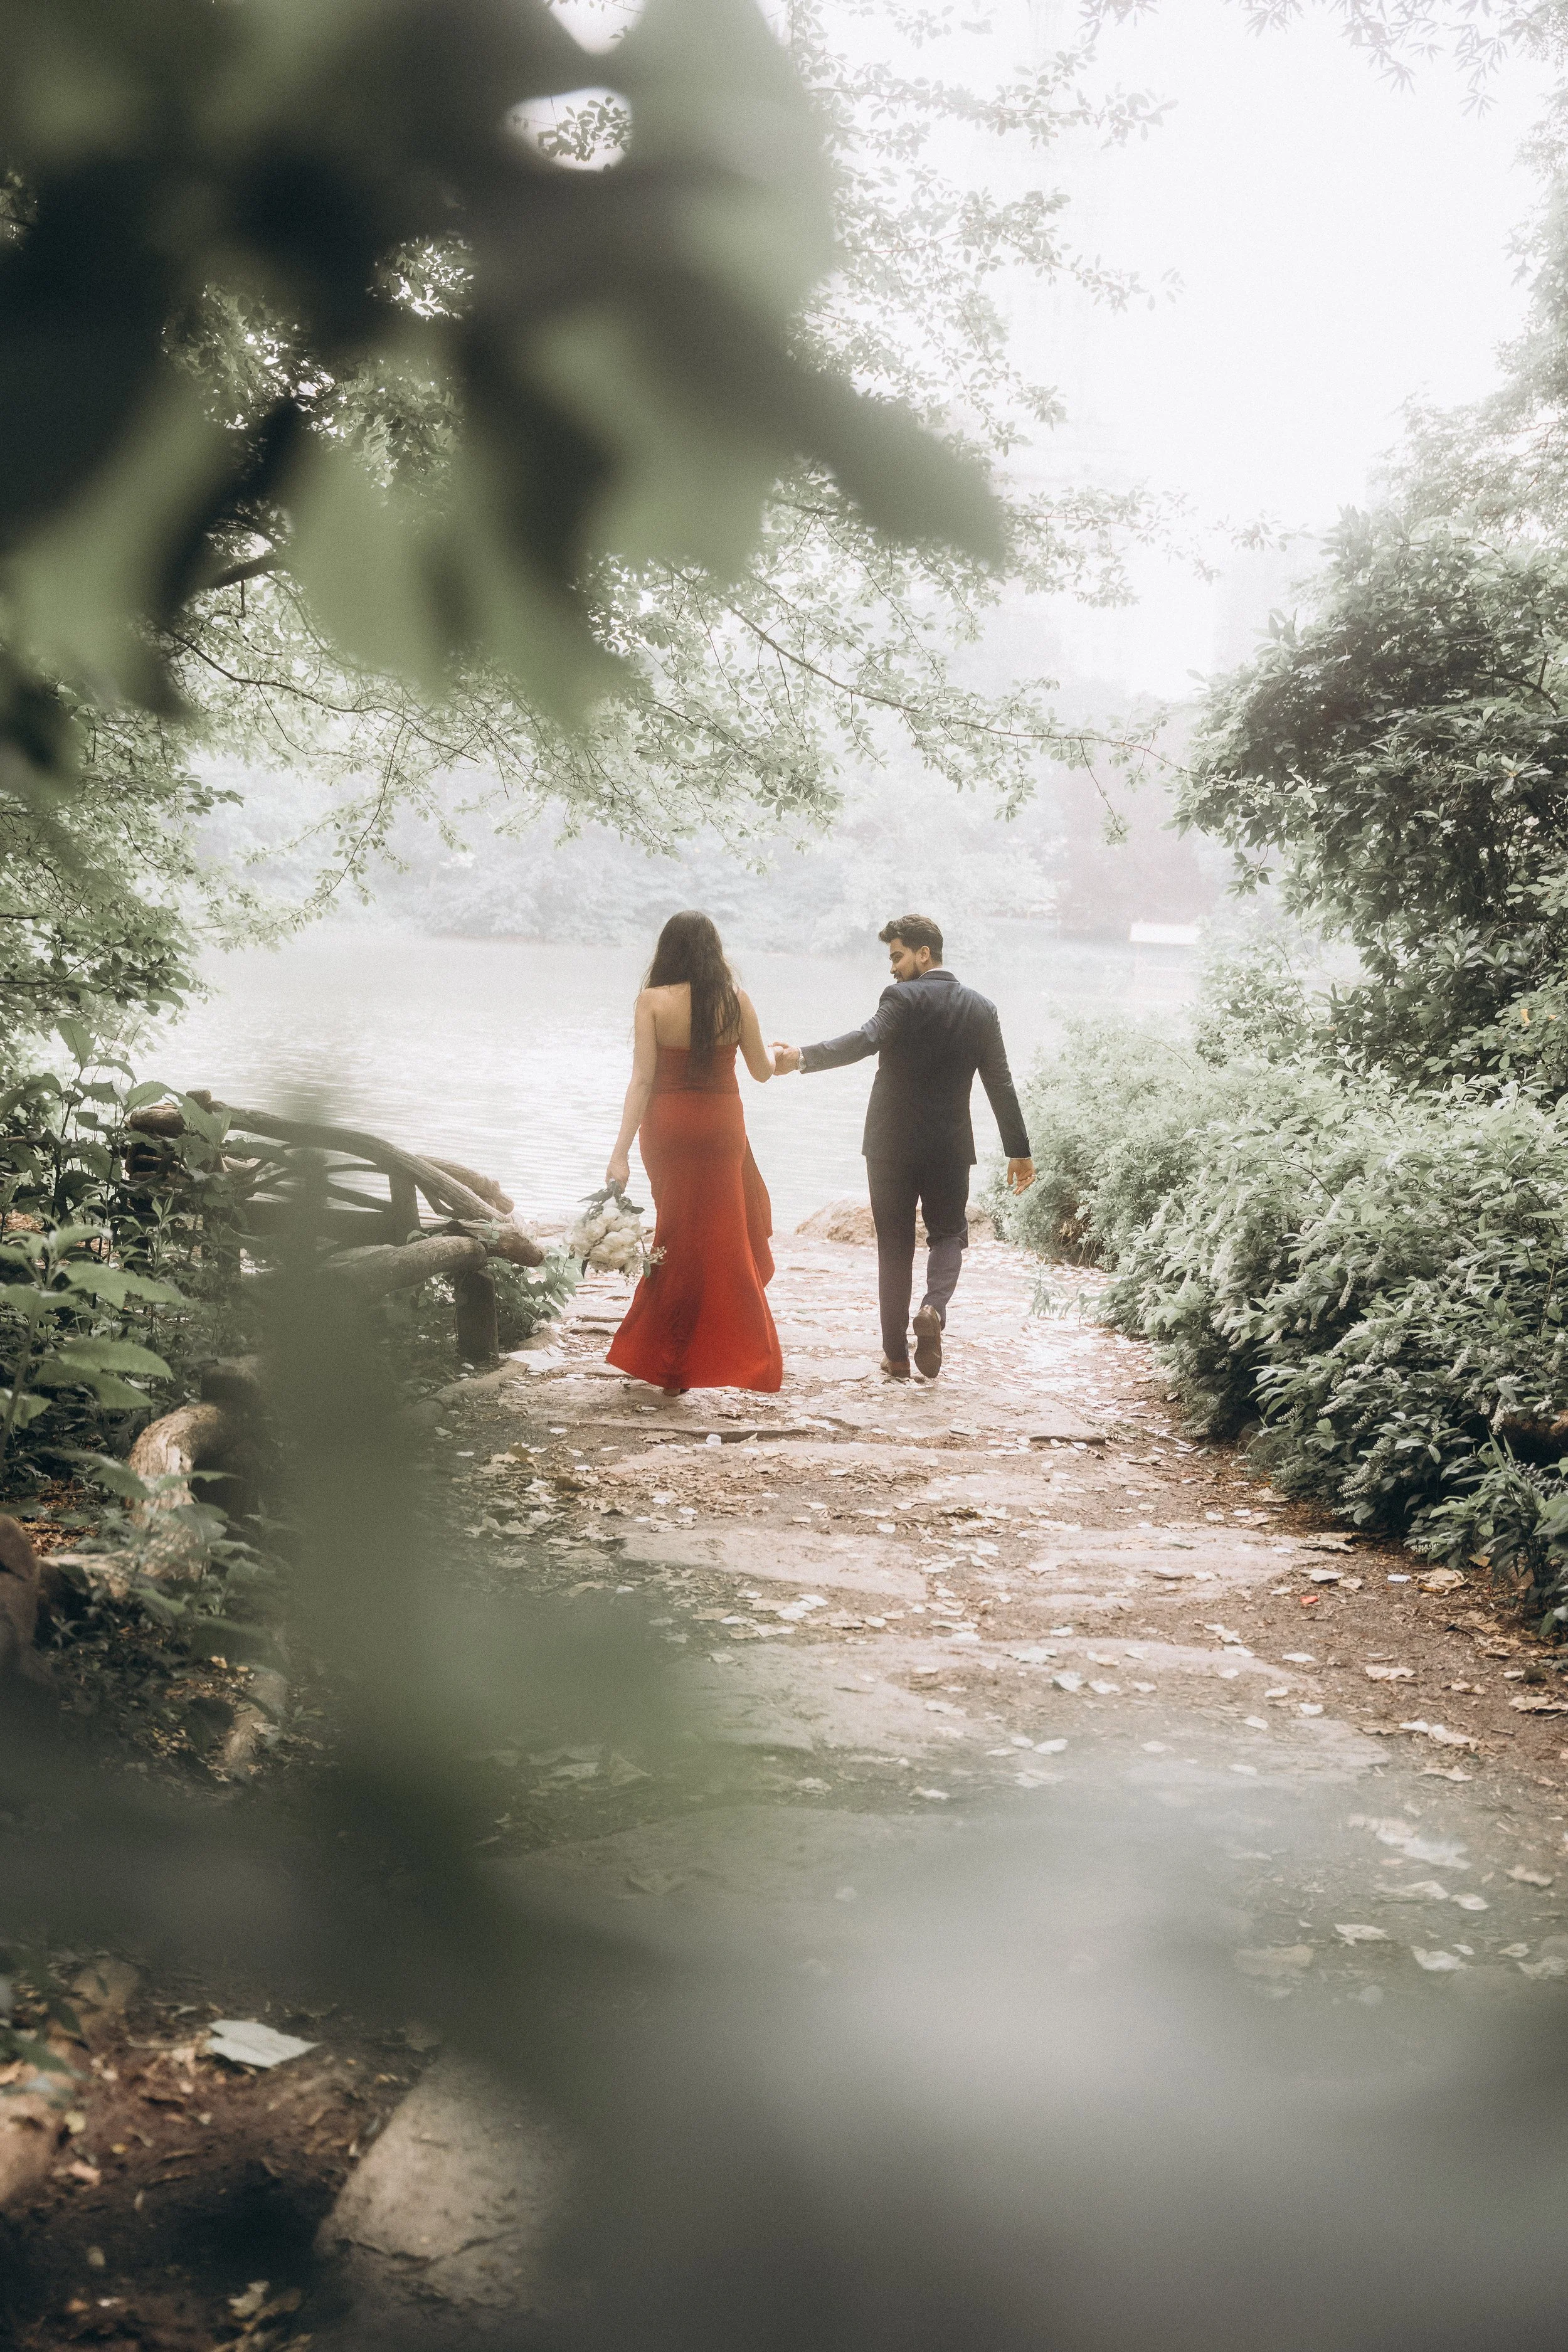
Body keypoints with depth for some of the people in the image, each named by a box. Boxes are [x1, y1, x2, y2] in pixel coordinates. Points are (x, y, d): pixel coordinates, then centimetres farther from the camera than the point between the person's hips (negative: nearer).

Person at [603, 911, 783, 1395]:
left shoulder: (653, 1001, -9)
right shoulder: (736, 999, -5)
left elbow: (642, 1079, -13)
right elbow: (761, 1072, 3)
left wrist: (621, 1152, -12)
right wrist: (774, 1055, 27)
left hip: (667, 1128, 0)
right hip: (722, 1127, 0)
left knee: (681, 1238, 13)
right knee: (725, 1238, 15)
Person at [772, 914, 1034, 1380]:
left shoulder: (905, 998, -10)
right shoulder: (981, 1008, 6)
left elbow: (865, 1040, -28)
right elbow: (1001, 1084, 8)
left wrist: (802, 1057, -40)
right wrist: (1019, 1151, 13)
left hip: (892, 1144, -3)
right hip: (950, 1146, 3)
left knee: (894, 1245, 7)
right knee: (949, 1234, 17)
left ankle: (896, 1355, 10)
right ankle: (934, 1309, -12)